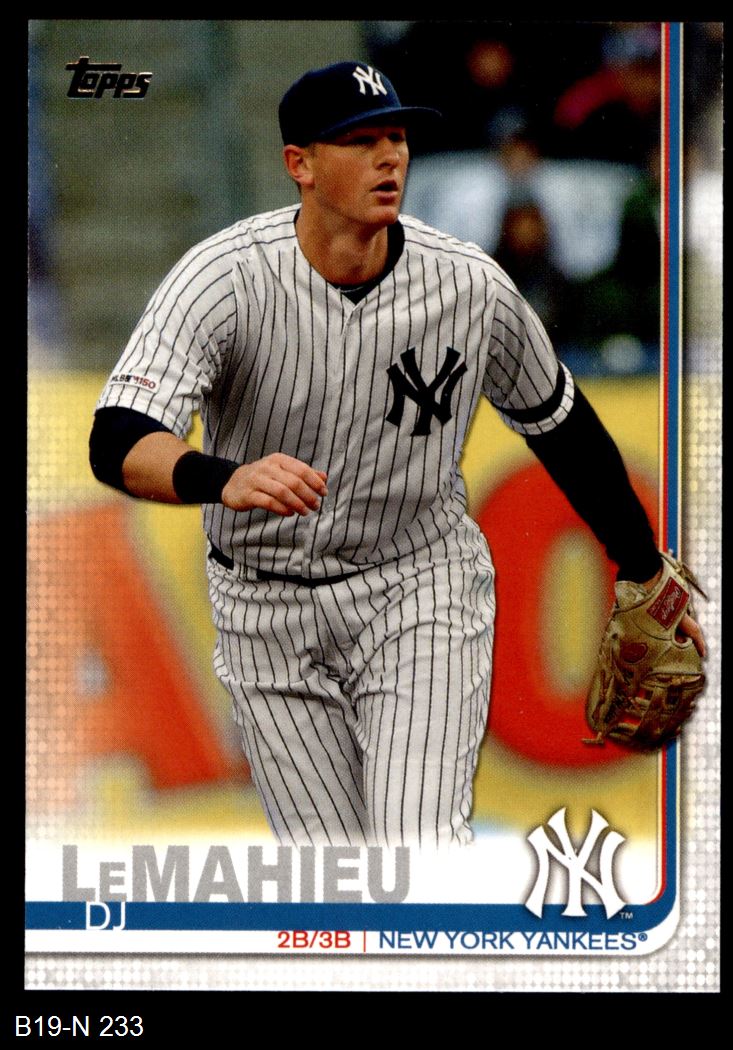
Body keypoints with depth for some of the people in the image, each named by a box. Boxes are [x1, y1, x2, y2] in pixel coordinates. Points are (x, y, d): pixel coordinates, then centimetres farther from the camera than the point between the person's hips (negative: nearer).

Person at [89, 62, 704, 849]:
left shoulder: (473, 287, -13)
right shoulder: (222, 276, -20)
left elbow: (559, 425, 5)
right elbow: (118, 443, -34)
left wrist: (644, 572, 13)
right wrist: (225, 480, -55)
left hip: (420, 587, 0)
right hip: (267, 618, 0)